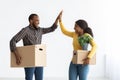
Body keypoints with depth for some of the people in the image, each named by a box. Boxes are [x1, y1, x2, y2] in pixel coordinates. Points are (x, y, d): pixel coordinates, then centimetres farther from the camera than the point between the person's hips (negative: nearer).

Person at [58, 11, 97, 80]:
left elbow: (95, 46, -23)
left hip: (83, 63, -6)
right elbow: (64, 31, 22)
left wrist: (89, 57, -33)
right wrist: (60, 20, 17)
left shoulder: (87, 36, -12)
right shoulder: (75, 34, 9)